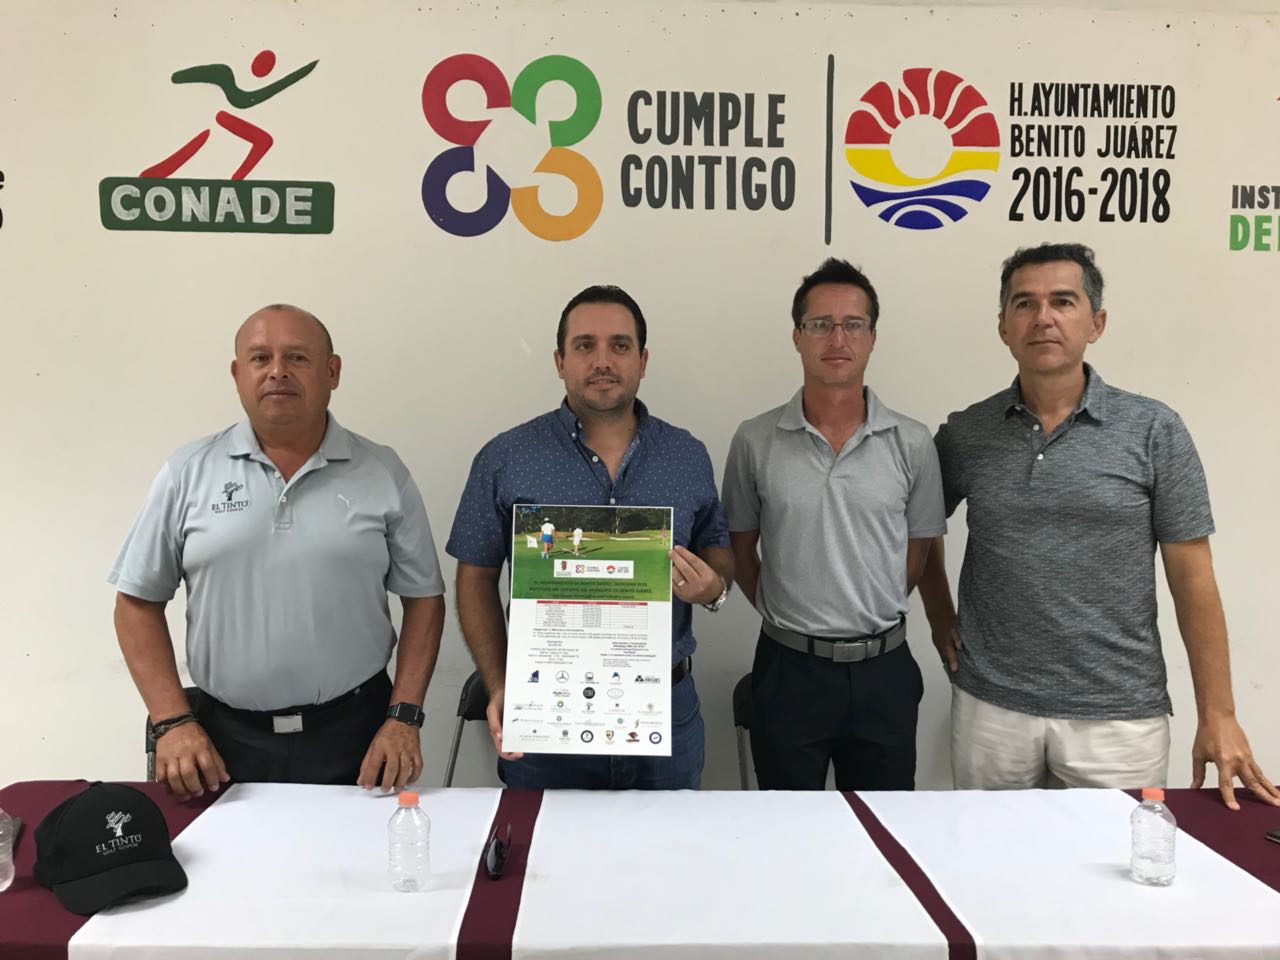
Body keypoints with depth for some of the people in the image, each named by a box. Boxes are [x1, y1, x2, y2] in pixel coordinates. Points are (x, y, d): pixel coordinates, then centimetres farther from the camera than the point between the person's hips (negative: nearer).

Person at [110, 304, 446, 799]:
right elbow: (138, 602, 4)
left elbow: (423, 598, 2)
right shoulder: (188, 473, 1)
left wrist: (404, 718, -6)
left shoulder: (382, 472, 0)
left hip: (355, 738, 0)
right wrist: (173, 722, -4)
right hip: (224, 743, 1)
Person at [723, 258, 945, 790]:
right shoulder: (755, 440, -5)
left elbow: (918, 549, 6)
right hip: (789, 667, 0)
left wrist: (870, 618, 7)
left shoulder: (912, 443, -3)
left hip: (883, 669, 1)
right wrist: (785, 613, 7)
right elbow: (740, 546, 5)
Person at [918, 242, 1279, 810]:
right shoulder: (963, 436, 0)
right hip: (990, 708, 2)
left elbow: (1192, 580, -2)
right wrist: (941, 620, 6)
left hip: (1119, 715, -1)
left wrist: (1217, 716, -3)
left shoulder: (1154, 431, -4)